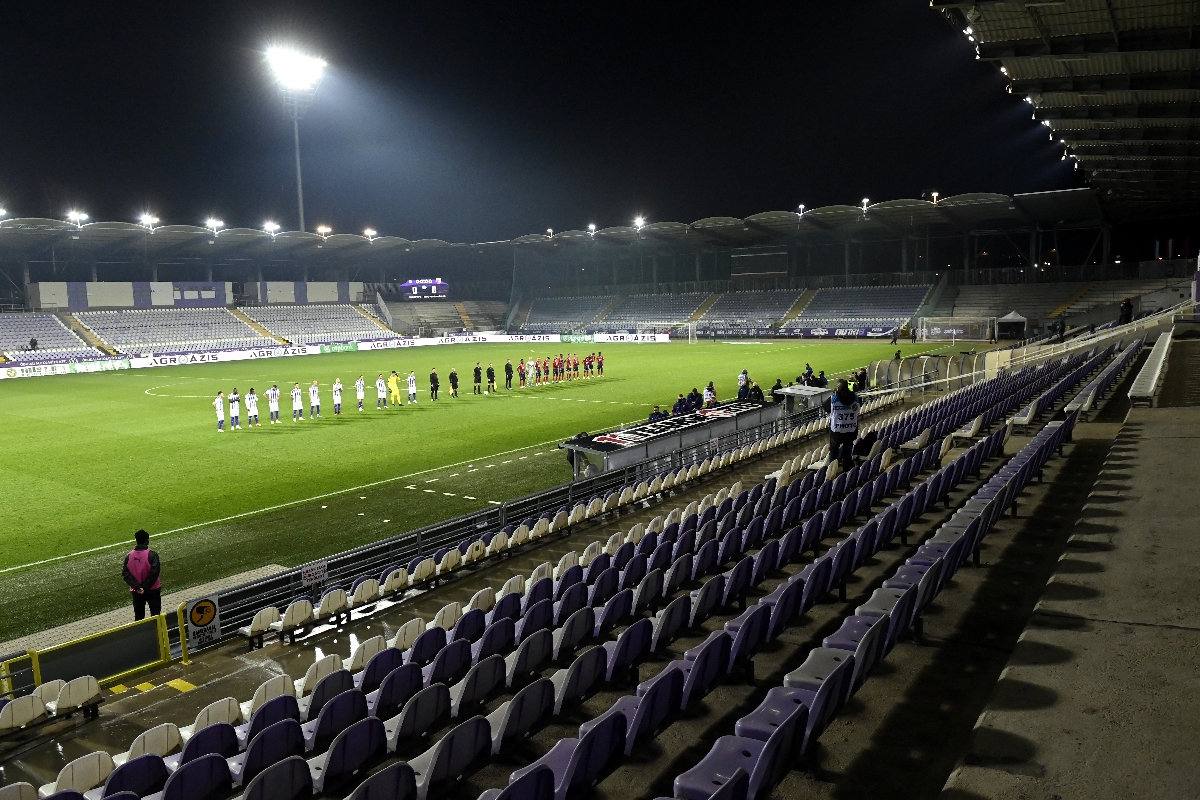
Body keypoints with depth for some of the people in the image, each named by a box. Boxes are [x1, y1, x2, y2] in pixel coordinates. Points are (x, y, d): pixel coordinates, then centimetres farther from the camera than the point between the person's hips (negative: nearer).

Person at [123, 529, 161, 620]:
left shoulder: (129, 556, -3)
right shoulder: (152, 555, -16)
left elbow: (125, 573, -9)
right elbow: (154, 572, -22)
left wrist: (137, 586, -13)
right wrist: (145, 587, -15)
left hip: (136, 592, 3)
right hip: (152, 589, -3)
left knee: (139, 616, 14)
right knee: (155, 614, 7)